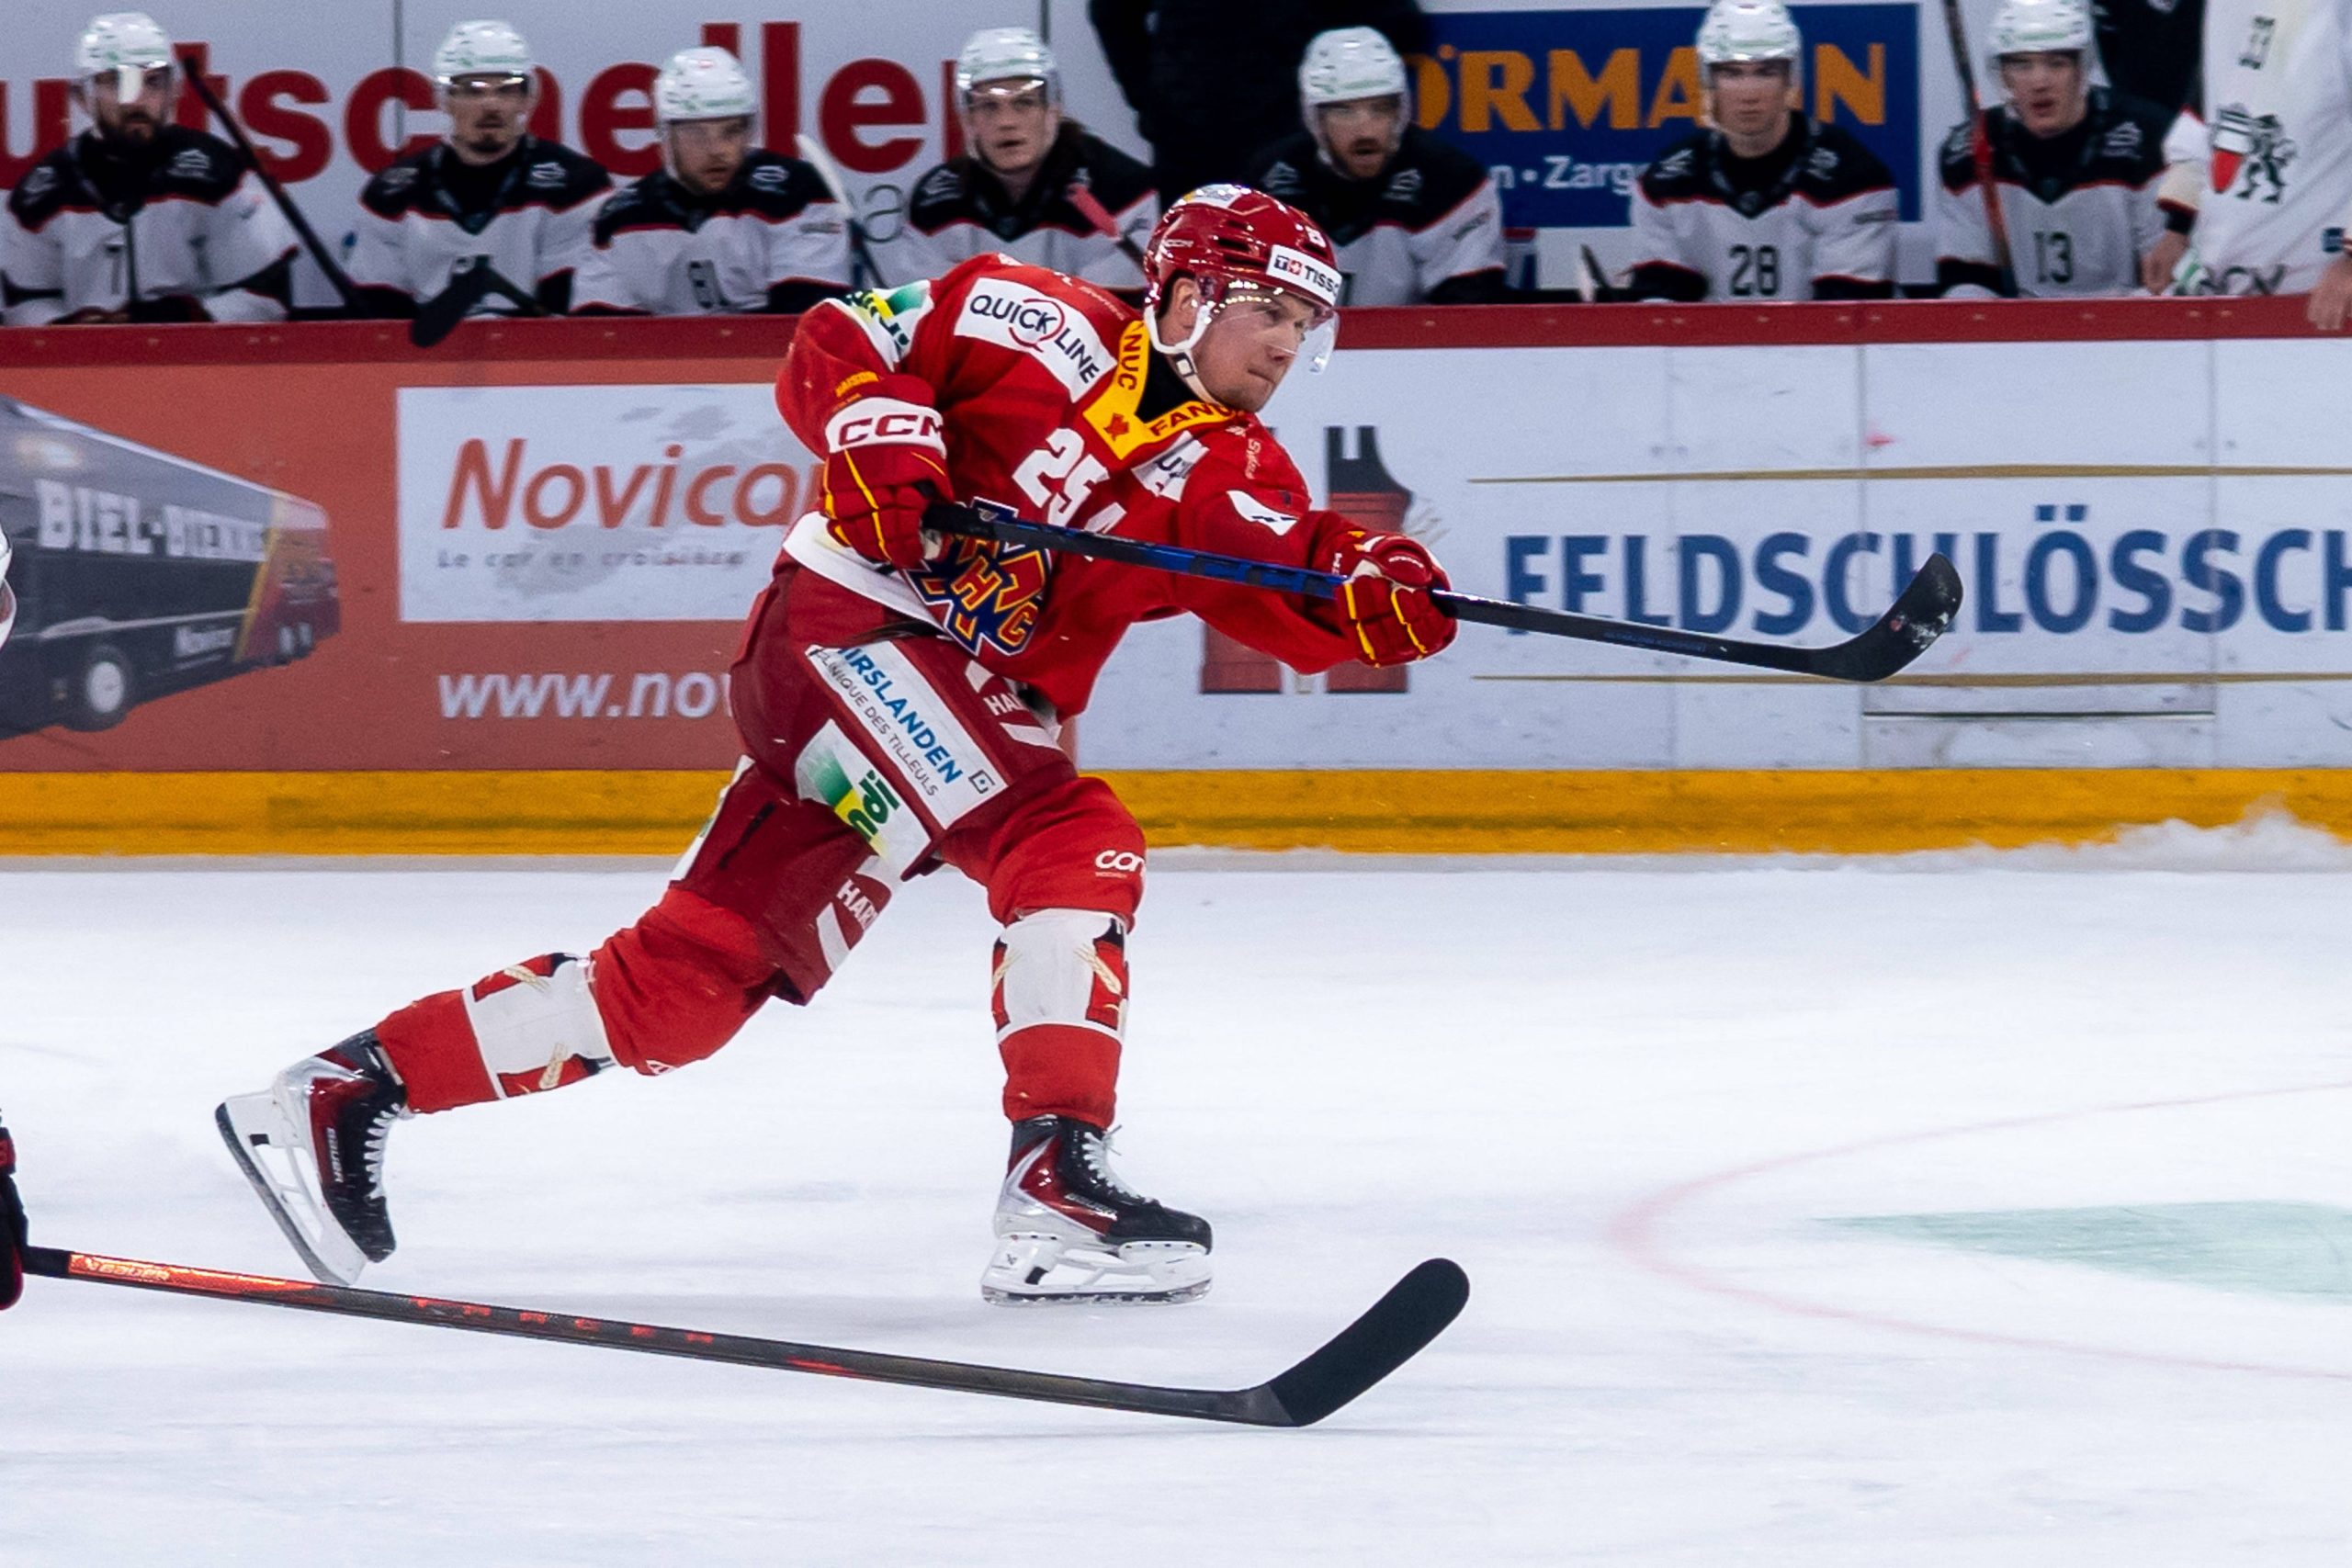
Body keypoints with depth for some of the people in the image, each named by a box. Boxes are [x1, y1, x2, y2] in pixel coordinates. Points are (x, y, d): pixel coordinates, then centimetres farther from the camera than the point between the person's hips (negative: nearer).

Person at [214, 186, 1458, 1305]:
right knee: (1075, 845, -24)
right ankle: (1053, 1191, -32)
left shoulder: (1233, 478, 10)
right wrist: (883, 436, -19)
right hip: (850, 625, -7)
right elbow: (839, 345, -2)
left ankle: (344, 1092, 8)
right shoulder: (1045, 329, -3)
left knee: (684, 984, 2)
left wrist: (1378, 592, -23)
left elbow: (1302, 600, -3)